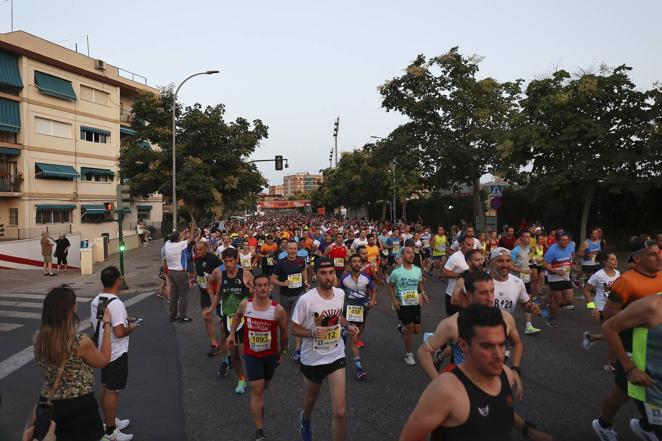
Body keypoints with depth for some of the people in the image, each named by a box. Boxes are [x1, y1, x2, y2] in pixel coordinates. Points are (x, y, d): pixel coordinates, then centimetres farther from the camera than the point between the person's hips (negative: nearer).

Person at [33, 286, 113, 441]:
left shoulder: (38, 338, -11)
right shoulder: (80, 341, -27)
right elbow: (103, 361, -7)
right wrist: (107, 326, -2)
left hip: (48, 404, 5)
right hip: (80, 407, -5)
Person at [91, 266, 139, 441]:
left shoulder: (95, 301, 2)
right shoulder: (116, 304, -27)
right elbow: (119, 333, -31)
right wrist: (132, 327, -11)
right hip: (116, 354, -9)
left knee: (104, 386, 20)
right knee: (112, 391, 4)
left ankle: (111, 420, 38)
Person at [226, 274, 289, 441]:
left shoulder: (278, 309, -21)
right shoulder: (245, 304, -14)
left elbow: (284, 332, -5)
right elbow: (237, 315, 12)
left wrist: (283, 351, 5)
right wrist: (232, 333, 5)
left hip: (271, 354, 1)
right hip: (251, 354, -1)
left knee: (264, 386, 23)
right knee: (257, 390, -5)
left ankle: (259, 409, 57)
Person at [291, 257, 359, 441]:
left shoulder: (340, 293, -7)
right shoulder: (305, 300, -22)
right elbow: (294, 329, -11)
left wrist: (348, 325, -6)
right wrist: (313, 332, -29)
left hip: (336, 356, 2)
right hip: (312, 359, -2)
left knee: (340, 413, -7)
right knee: (311, 399, 26)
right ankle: (306, 421, 61)